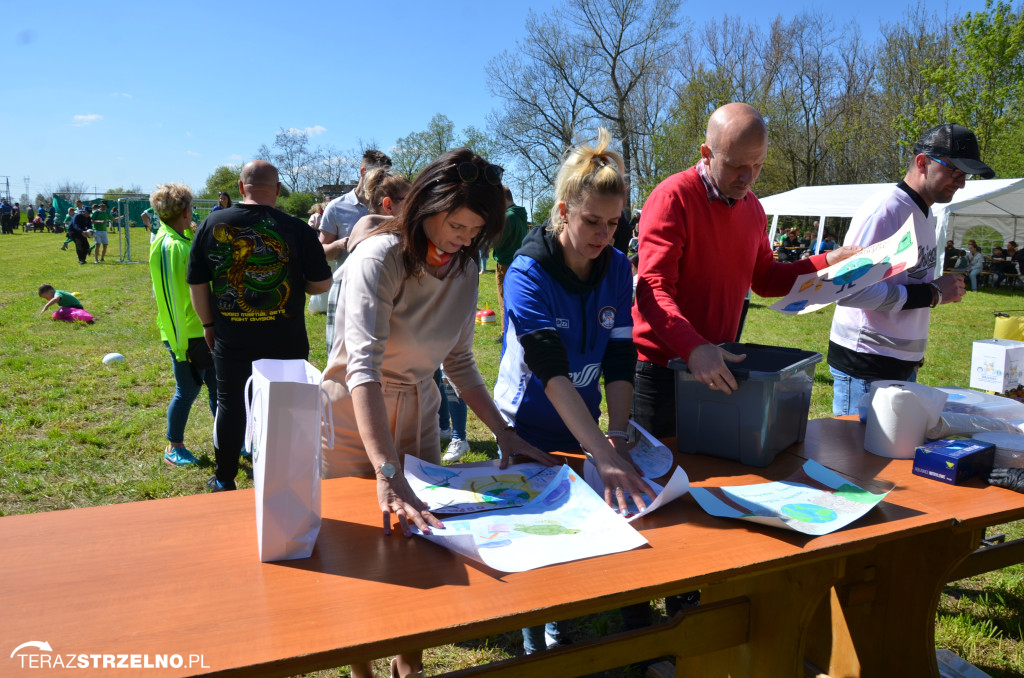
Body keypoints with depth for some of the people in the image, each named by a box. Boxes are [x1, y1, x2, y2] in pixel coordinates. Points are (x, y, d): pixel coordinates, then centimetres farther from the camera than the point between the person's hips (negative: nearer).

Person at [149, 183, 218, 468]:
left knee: (217, 386, 14)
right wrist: (181, 343, -18)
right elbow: (172, 297, -19)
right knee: (188, 390, 4)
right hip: (186, 334, -9)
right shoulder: (169, 246, -18)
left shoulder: (183, 239, 10)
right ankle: (173, 448, 22)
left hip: (202, 330, 9)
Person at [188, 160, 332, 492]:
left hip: (231, 341, 2)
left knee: (230, 404, 17)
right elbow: (322, 284, -4)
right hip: (286, 343, -2)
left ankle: (224, 481, 30)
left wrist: (208, 324, 16)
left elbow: (196, 284, 3)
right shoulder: (297, 229, -10)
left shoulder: (212, 224, -2)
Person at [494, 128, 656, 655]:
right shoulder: (528, 272, -25)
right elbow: (552, 373, -35)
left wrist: (617, 437, -24)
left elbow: (620, 361, -11)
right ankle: (534, 638, 32)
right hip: (527, 423, -4)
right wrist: (604, 455, -43)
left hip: (583, 422, 5)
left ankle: (559, 624, 39)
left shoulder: (617, 268, -9)